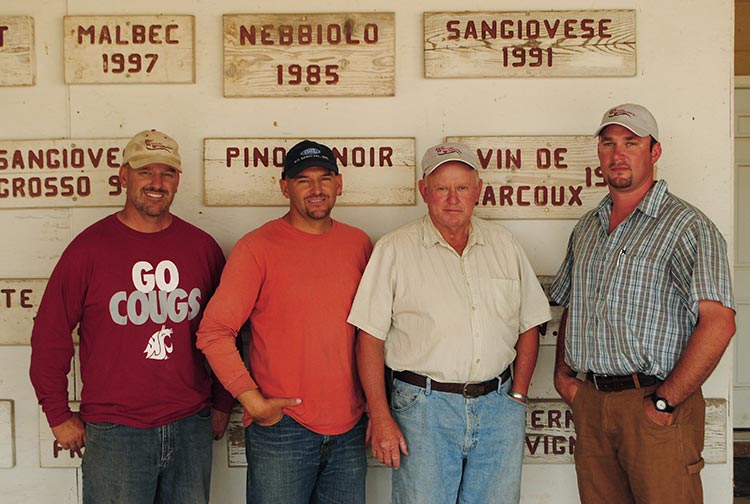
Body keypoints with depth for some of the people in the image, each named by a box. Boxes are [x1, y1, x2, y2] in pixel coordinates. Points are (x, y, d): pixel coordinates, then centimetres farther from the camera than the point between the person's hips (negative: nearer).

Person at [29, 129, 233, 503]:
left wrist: (223, 404, 11)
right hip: (113, 433, -3)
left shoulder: (202, 247, 4)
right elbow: (49, 335, -1)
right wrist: (59, 416, -1)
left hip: (191, 427, 3)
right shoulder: (89, 247, -4)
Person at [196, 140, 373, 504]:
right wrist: (254, 402, -13)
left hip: (349, 429, 4)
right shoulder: (257, 248, -7)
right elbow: (214, 333, -9)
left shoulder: (358, 244, 7)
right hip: (281, 426, -4)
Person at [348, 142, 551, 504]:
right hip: (424, 406, -3)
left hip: (498, 405, 4)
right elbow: (370, 338, -5)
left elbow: (529, 324, 13)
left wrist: (518, 395, 5)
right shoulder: (394, 250, -2)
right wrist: (381, 418, -9)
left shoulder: (503, 244, 9)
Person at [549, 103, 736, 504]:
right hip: (590, 402, 6)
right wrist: (563, 374, 9)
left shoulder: (687, 227, -9)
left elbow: (718, 324, -19)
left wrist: (664, 402, -18)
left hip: (654, 407, -6)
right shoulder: (587, 227, 14)